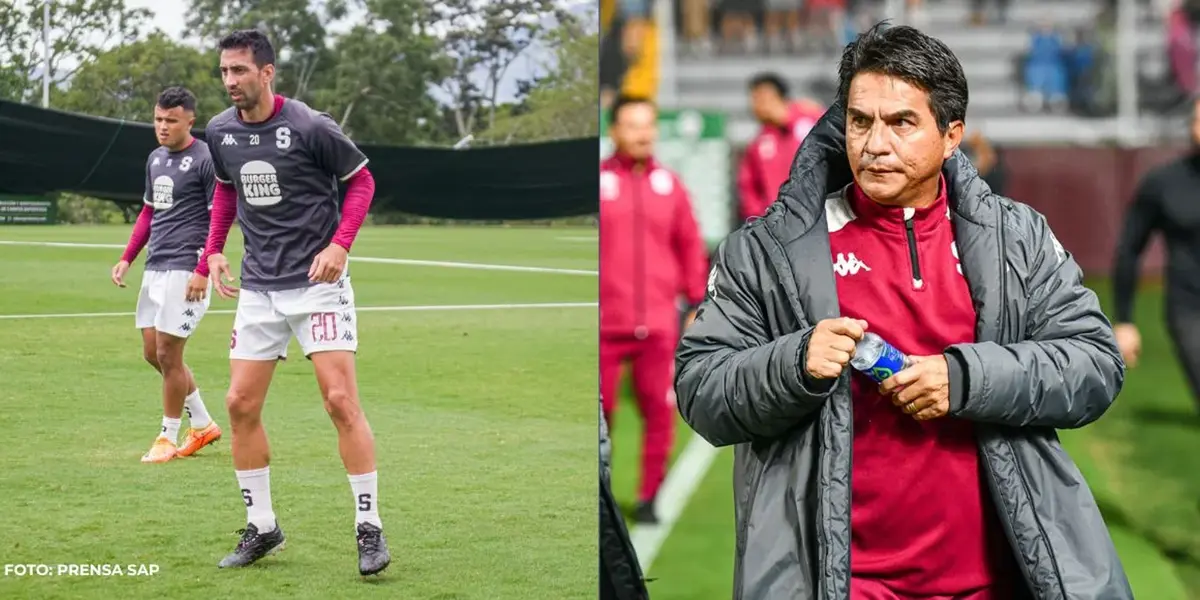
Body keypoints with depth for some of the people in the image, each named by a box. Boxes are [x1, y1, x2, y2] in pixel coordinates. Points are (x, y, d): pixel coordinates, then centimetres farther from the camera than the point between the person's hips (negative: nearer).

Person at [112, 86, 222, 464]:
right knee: (152, 353, 10)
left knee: (167, 354, -6)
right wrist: (127, 259, 16)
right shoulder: (155, 159, 14)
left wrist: (203, 271, -18)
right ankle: (202, 425, 24)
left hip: (186, 269, -8)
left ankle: (169, 437, 9)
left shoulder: (205, 160, -10)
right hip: (155, 268, 8)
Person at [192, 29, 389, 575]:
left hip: (317, 282, -5)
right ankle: (261, 527, 16)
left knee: (340, 399, -12)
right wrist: (213, 251, 10)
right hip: (258, 286, 5)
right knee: (241, 404, 2)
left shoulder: (309, 126, -14)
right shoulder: (220, 132, 2)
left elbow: (361, 180, -3)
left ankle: (369, 529, -3)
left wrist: (340, 244, -15)